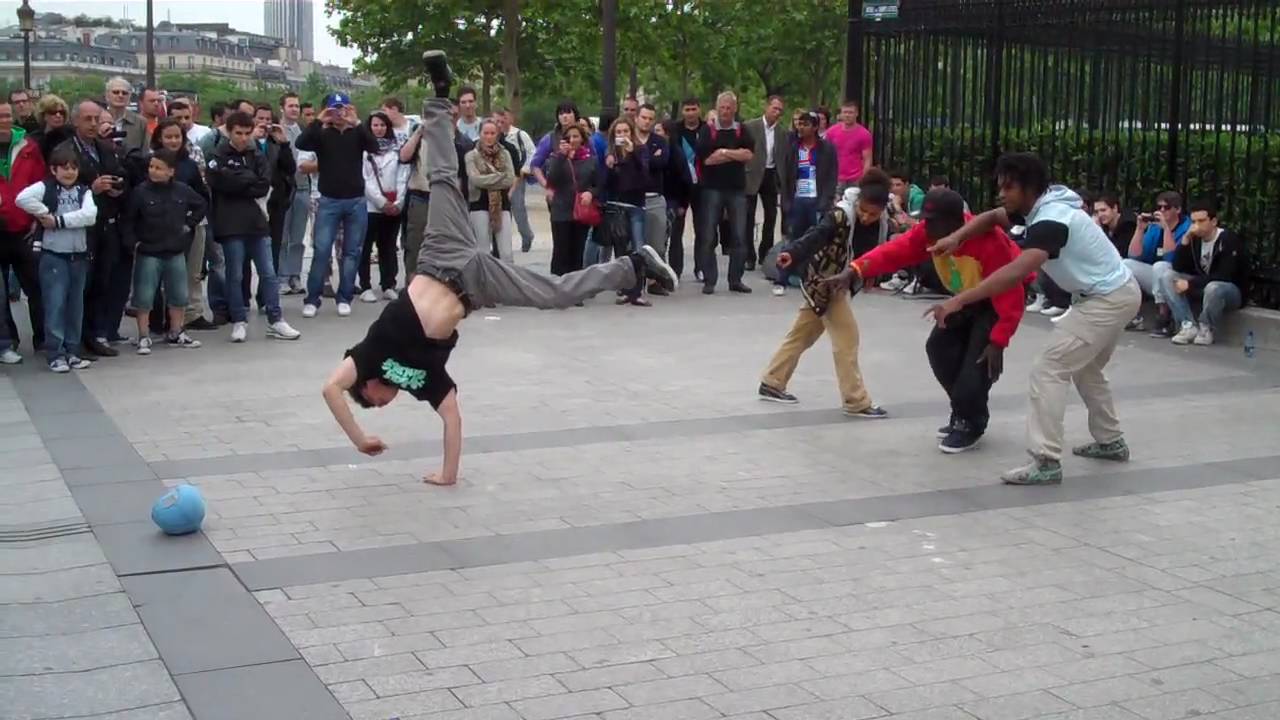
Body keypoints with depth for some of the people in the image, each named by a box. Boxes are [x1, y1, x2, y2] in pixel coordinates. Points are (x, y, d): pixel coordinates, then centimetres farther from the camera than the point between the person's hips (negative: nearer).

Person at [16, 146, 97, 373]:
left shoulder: (84, 191, 6)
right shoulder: (45, 187, -3)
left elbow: (90, 215, -12)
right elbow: (22, 198, -22)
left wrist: (58, 220, -16)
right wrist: (44, 214, -17)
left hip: (78, 256, 4)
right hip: (53, 256, -4)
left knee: (75, 305, 10)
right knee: (55, 305, -5)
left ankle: (72, 352, 18)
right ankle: (56, 354, 0)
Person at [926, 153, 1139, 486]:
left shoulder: (1051, 220, -28)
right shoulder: (1040, 207, 2)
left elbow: (1016, 273, -41)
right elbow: (992, 217, 13)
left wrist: (958, 300, -45)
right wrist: (957, 237, -8)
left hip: (1108, 300, -10)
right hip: (1118, 293, 10)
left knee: (1048, 369, -13)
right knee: (1085, 369, 26)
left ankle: (1046, 462, -15)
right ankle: (1110, 442, 38)